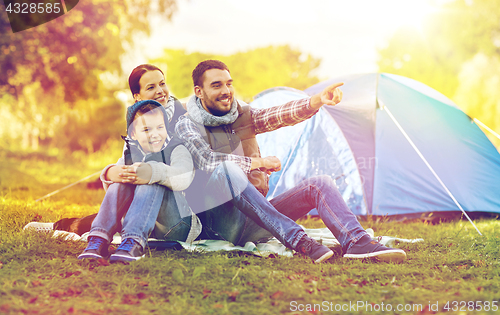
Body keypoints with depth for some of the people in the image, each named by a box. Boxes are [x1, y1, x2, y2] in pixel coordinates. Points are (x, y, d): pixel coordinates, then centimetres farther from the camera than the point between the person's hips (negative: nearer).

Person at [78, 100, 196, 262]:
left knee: (153, 184, -30)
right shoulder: (130, 152, 15)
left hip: (174, 227, -4)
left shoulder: (176, 149, 1)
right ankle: (99, 237, -33)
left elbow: (183, 177, -23)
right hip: (141, 222, 4)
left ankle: (133, 241, -50)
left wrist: (153, 172, -44)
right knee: (122, 181, -18)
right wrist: (111, 173, -30)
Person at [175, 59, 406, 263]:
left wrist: (317, 101, -26)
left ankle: (356, 242, -32)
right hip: (220, 223, -6)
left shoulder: (243, 116, 13)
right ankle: (298, 240, -44)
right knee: (228, 168, -35)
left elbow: (279, 115, -6)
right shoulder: (187, 126, -3)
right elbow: (206, 160, -22)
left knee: (319, 184, -9)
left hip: (256, 219, 6)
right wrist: (258, 162, -12)